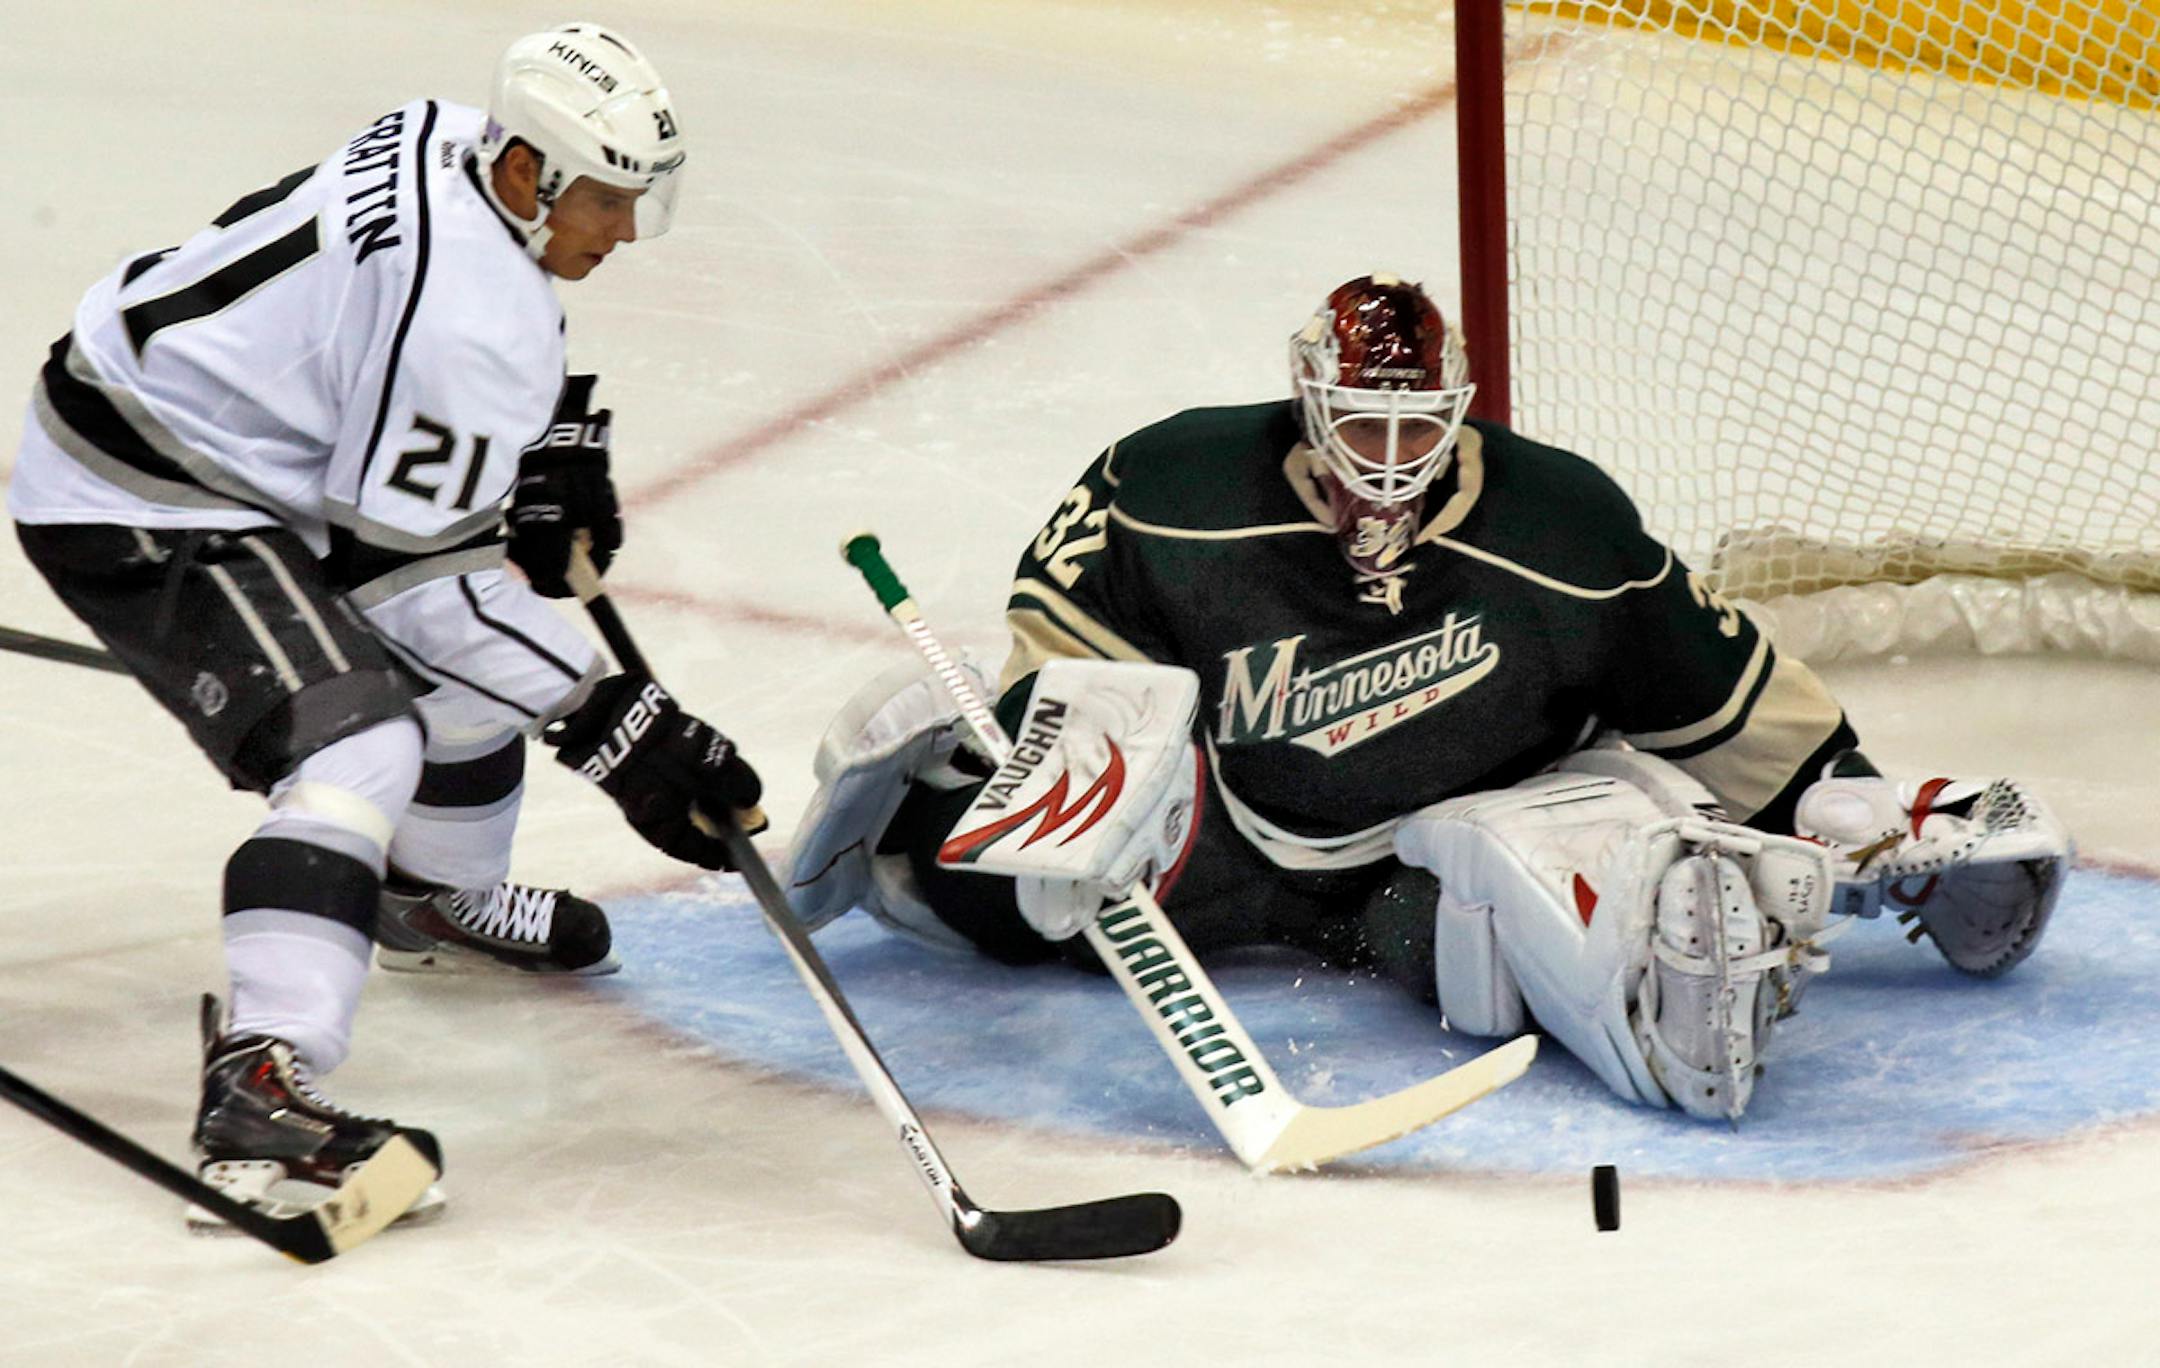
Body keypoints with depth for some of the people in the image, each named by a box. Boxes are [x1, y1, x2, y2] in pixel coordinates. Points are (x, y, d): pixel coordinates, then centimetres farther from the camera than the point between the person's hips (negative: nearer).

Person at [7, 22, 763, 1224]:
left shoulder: (446, 141, -2)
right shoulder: (463, 319, -29)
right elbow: (413, 570, -25)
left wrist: (560, 440, 14)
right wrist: (607, 720, -22)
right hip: (134, 512, -11)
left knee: (470, 647, 23)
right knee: (360, 744, -25)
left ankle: (437, 898, 46)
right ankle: (259, 1085, -35)